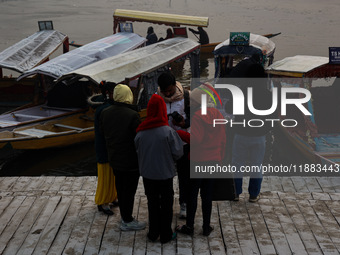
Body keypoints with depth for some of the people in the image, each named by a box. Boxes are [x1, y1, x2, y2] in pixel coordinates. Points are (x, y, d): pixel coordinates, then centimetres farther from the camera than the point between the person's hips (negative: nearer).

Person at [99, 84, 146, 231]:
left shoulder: (105, 113, -1)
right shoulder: (132, 115, -22)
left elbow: (102, 132, 12)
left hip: (114, 158, 7)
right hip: (130, 161, -7)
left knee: (121, 188, 20)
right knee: (129, 190, 5)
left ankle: (124, 217, 34)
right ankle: (127, 222, 15)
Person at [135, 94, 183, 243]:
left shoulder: (141, 132, -12)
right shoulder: (168, 131, -20)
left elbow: (137, 152, 1)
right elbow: (177, 153, -11)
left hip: (147, 173, 3)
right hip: (165, 173, -3)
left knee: (152, 203, 17)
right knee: (166, 204, 13)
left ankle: (153, 234, 27)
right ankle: (165, 235, 22)